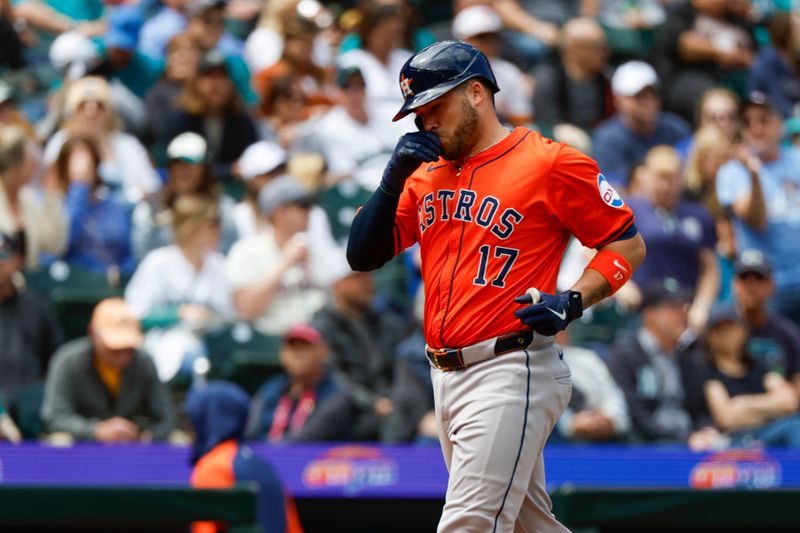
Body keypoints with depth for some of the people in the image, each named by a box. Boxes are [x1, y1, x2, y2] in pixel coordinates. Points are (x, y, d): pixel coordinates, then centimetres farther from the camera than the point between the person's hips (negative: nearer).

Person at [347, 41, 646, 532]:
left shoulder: (551, 163, -5)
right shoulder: (426, 174, 15)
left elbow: (629, 245, -1)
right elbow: (363, 256, 12)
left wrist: (572, 302, -16)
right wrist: (393, 179, -1)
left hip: (509, 375, -7)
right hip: (446, 376, 7)